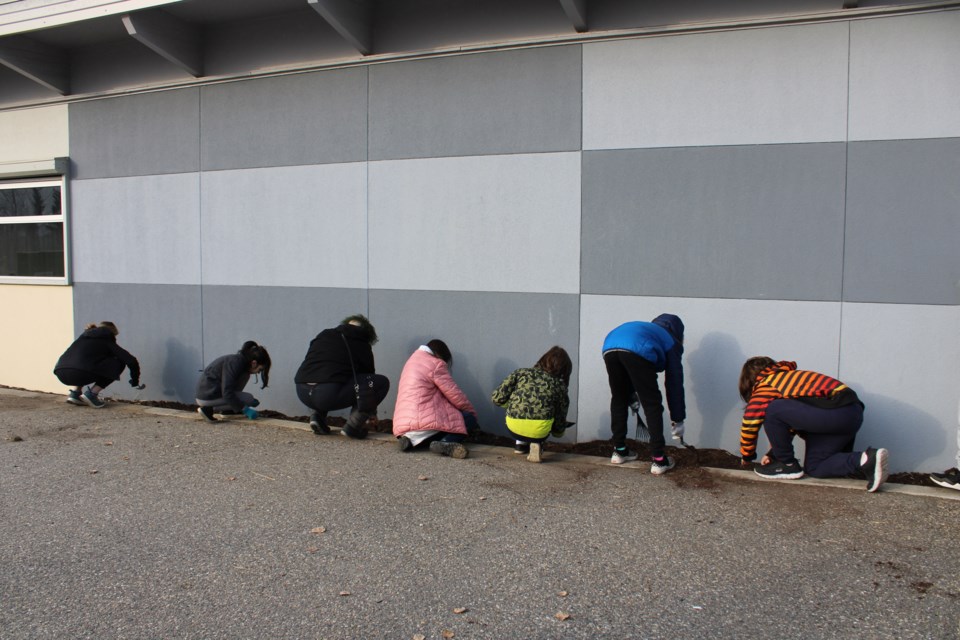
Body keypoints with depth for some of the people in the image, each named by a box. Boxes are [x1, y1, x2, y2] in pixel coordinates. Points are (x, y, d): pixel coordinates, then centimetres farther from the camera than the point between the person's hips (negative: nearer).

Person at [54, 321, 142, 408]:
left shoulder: (84, 337, 30)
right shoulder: (107, 341, 14)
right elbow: (131, 361, 6)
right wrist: (135, 381, 22)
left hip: (60, 373, 7)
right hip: (77, 374, -7)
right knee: (119, 364, 10)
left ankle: (75, 392, 20)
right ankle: (91, 394, 3)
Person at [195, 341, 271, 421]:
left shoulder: (239, 360, 9)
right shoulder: (234, 363, -20)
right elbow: (227, 394, -25)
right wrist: (245, 409, -19)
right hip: (207, 396, -9)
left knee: (245, 375, 6)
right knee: (248, 398, -10)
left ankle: (226, 410, 5)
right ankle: (209, 409, -10)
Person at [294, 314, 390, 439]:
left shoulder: (323, 335, 26)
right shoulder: (362, 345, 14)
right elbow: (369, 379, 22)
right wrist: (372, 412, 36)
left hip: (302, 393, 6)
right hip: (328, 395, -6)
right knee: (382, 382, 5)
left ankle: (317, 416, 18)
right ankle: (352, 426, 0)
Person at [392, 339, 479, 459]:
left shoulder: (412, 361, 22)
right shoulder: (436, 364, -4)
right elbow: (455, 395, -5)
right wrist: (473, 412, 10)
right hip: (425, 421, -8)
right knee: (469, 419, 4)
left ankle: (412, 440, 6)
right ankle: (445, 443, -23)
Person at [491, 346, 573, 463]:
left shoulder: (522, 373, 12)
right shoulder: (560, 385, 12)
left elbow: (497, 397, 5)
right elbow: (560, 418, 21)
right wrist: (559, 431, 44)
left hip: (514, 428, 2)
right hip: (539, 430, -2)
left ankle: (520, 442, 23)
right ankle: (536, 443, 10)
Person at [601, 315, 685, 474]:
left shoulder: (648, 329, 44)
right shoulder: (671, 342, 29)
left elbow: (630, 375, 44)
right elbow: (675, 383, 26)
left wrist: (632, 398, 52)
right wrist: (678, 420, 32)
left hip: (609, 348, 6)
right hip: (637, 351, -5)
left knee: (618, 400, 23)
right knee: (652, 405, 8)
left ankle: (619, 451, 31)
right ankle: (659, 460, 10)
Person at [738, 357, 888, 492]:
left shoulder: (764, 388, 1)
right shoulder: (788, 376, 27)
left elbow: (749, 424, -3)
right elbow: (789, 422, 32)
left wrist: (746, 457, 13)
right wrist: (772, 454, 32)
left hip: (835, 412, -10)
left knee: (772, 411, -10)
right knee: (814, 467, 17)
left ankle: (788, 465, 2)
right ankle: (867, 461, -1)